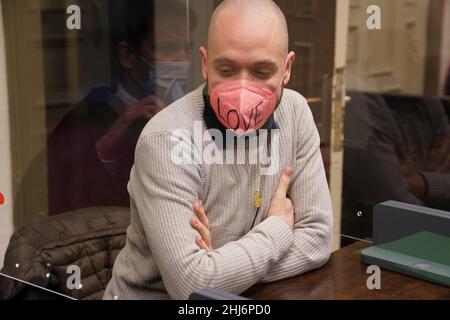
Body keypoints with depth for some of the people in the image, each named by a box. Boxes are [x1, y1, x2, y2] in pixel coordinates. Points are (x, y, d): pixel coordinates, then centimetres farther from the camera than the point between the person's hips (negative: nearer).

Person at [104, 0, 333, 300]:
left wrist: (223, 267, -18)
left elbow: (318, 237, -6)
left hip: (244, 300, 5)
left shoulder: (295, 112, -5)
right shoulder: (167, 140, -21)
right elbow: (190, 284, -25)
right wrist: (279, 228, -13)